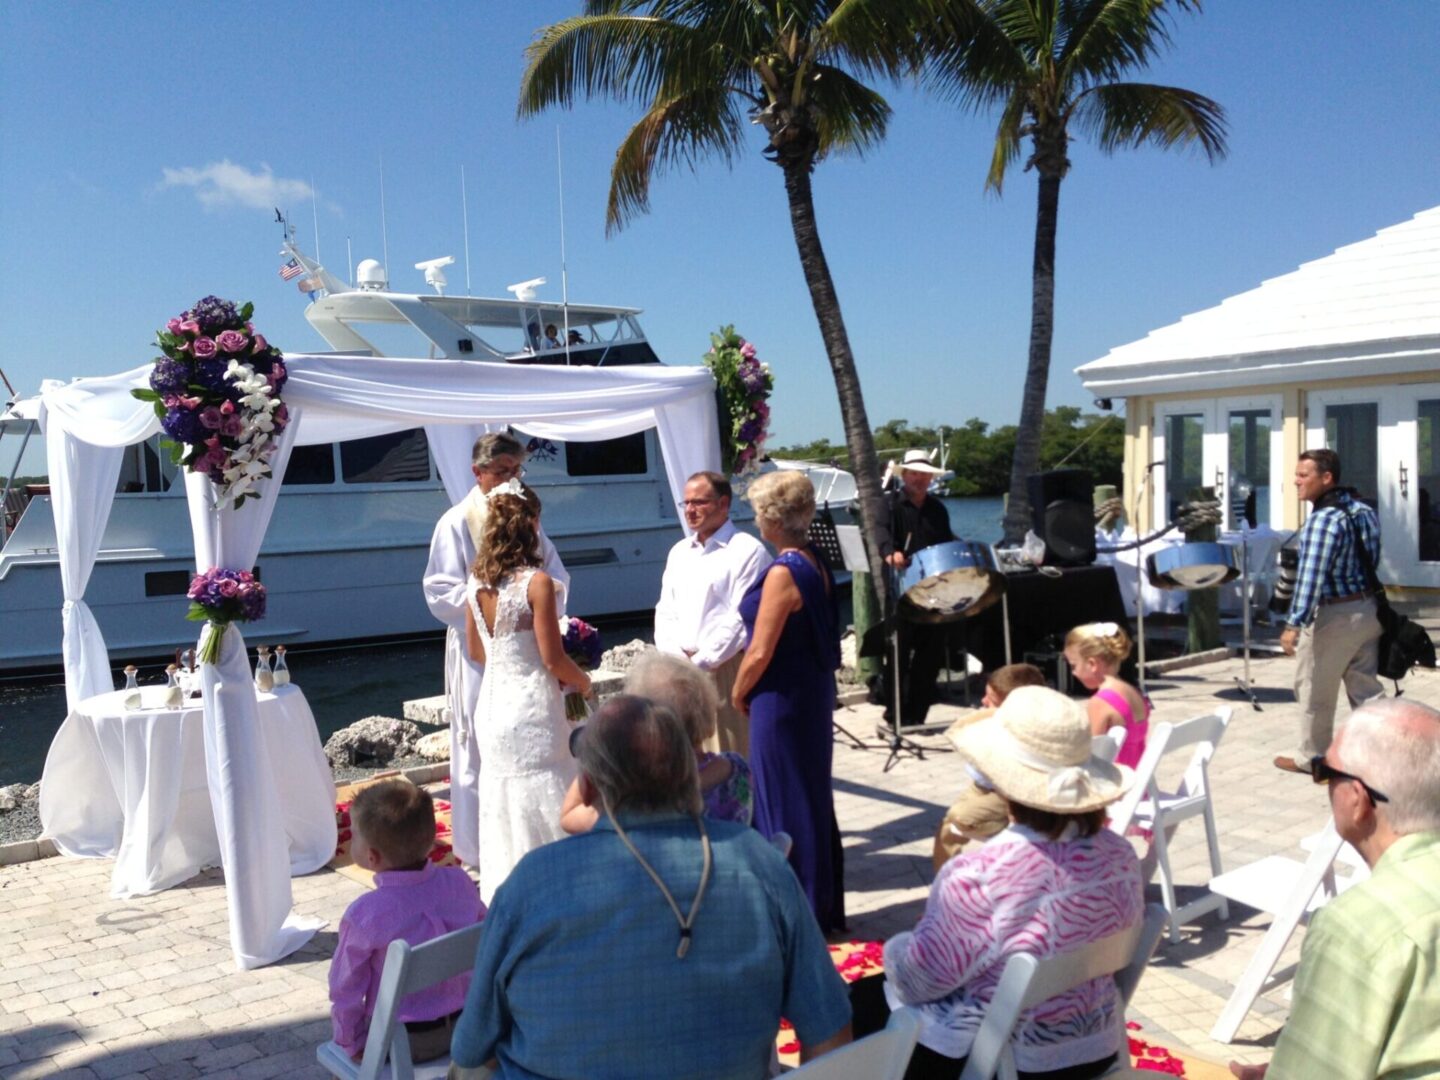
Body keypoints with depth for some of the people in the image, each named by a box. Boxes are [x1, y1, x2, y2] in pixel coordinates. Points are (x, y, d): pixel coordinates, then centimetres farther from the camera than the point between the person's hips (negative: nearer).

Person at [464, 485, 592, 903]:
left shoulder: (478, 581, 3)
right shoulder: (536, 582, -16)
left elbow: (475, 650, 13)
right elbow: (553, 659, -15)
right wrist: (584, 681, 3)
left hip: (493, 701, 7)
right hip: (532, 707, -7)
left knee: (501, 805, 16)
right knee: (541, 807, 4)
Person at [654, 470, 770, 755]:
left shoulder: (748, 551, -6)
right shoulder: (679, 552, 17)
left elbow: (742, 618, -13)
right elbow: (665, 611, 14)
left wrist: (701, 661, -14)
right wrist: (676, 658, -3)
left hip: (727, 669, -6)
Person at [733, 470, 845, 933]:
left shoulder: (783, 572, -21)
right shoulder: (815, 563, 5)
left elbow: (760, 652, -21)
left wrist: (738, 693, -3)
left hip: (782, 700, -9)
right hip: (813, 692, 9)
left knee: (786, 804, 4)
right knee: (812, 796, 18)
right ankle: (823, 904, 31)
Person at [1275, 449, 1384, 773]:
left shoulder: (1323, 518, -20)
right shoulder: (1364, 510, 8)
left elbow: (1311, 576, -26)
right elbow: (1371, 562, 17)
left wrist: (1294, 624, -27)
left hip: (1335, 615, -8)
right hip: (1368, 609, 8)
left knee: (1314, 690, 7)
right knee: (1367, 689, 13)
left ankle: (1310, 757, 19)